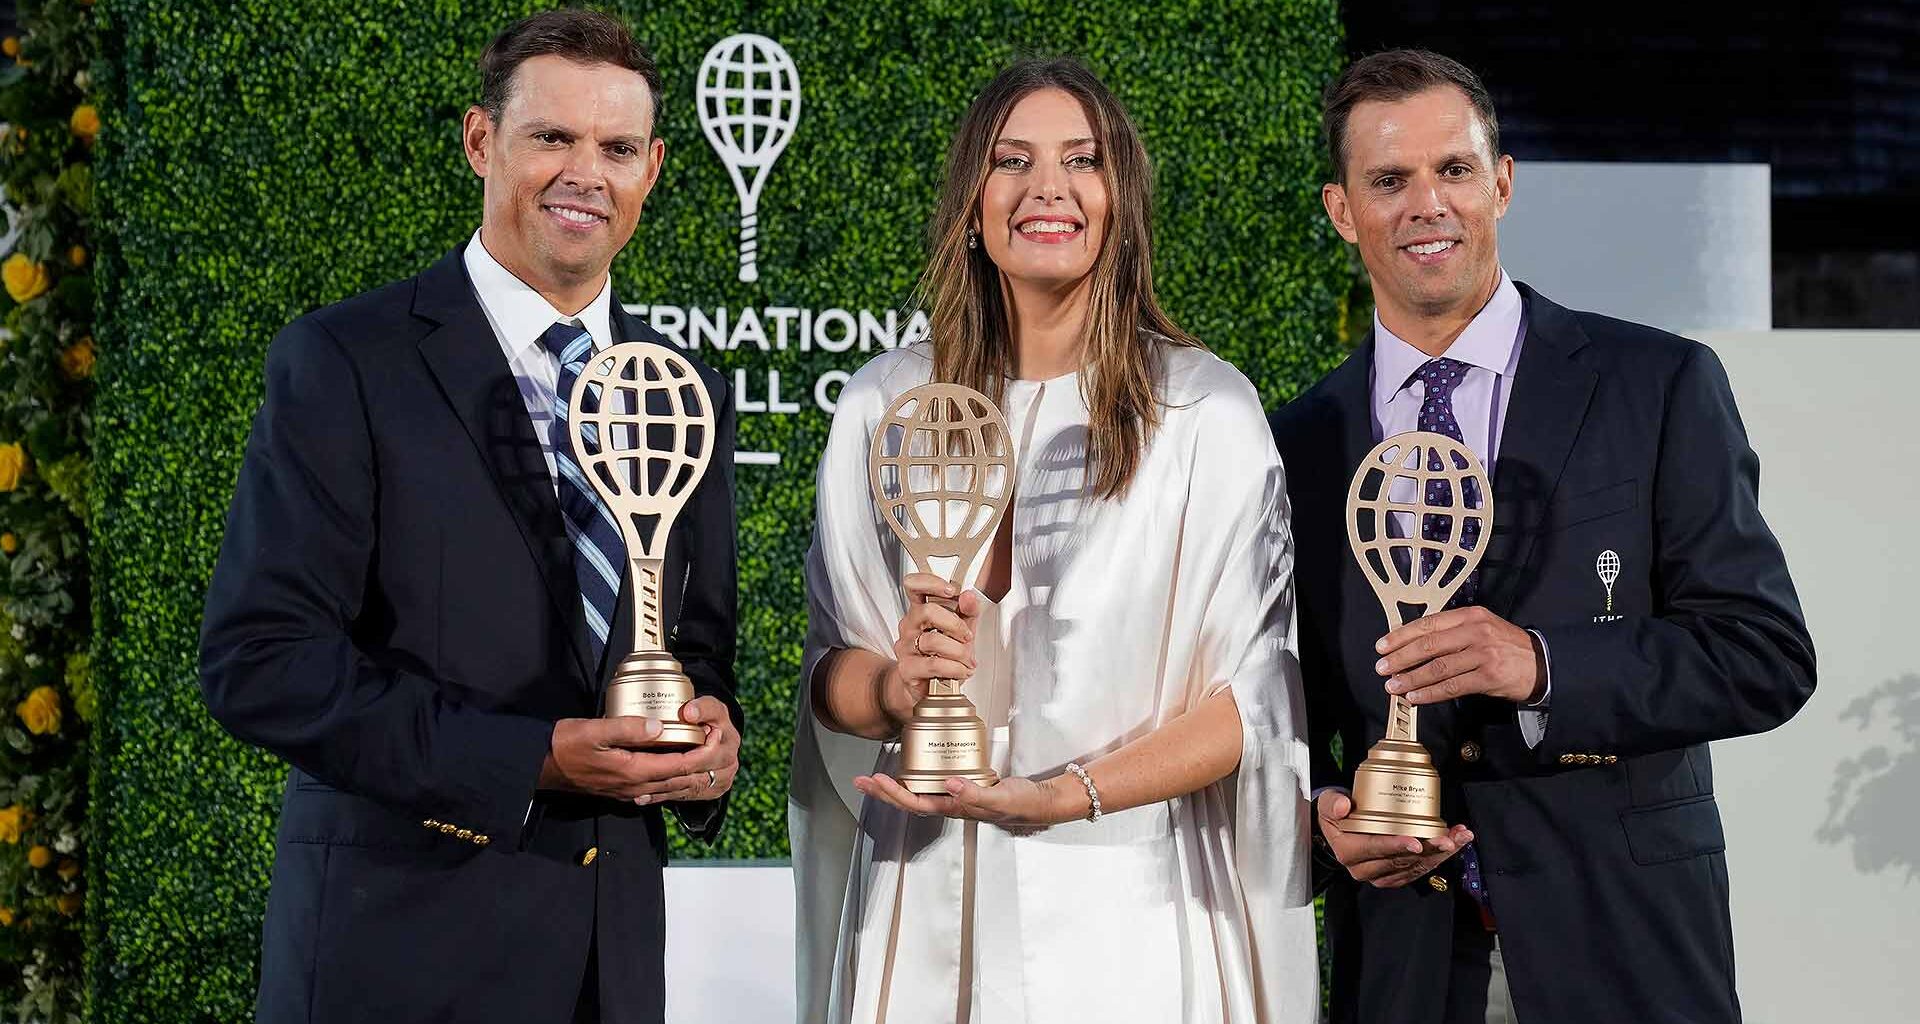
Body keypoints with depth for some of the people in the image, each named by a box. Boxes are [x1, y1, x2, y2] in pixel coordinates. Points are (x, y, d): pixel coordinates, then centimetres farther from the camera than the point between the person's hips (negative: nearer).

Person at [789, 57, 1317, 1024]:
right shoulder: (885, 403, 5)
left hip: (1125, 908, -2)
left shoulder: (1209, 410, -3)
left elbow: (1256, 693, -5)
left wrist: (1067, 794, -17)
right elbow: (828, 661, 8)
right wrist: (894, 689, -14)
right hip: (925, 902, 2)